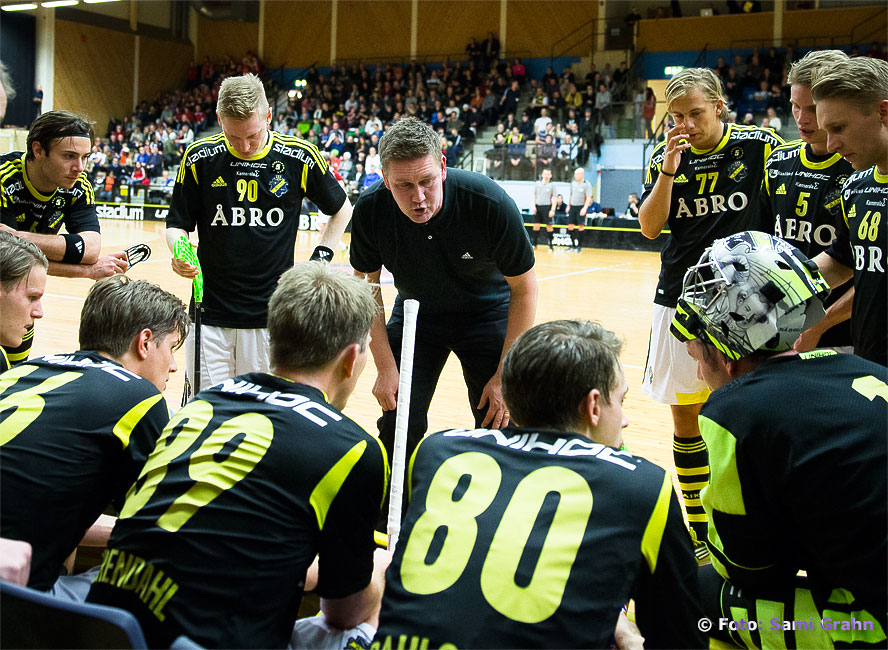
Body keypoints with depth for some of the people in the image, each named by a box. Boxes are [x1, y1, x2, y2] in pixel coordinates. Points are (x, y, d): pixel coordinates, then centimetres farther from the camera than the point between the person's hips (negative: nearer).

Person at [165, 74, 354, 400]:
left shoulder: (300, 157, -4)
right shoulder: (199, 157, -2)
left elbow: (341, 209, 12)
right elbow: (178, 224, 7)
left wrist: (319, 261, 2)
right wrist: (179, 252, -15)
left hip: (271, 314, -1)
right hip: (210, 314, 1)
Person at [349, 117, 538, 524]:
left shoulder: (491, 204, -32)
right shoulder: (370, 211, -24)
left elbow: (524, 288, -18)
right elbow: (367, 287, -7)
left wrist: (505, 375, -18)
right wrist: (385, 366, -12)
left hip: (488, 314, -2)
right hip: (416, 315, 2)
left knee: (500, 430, -7)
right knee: (397, 428, -1)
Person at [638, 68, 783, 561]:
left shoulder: (759, 145, -4)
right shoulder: (666, 158, 3)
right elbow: (649, 228, -3)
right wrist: (669, 170, -14)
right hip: (681, 298, 3)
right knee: (685, 415, 8)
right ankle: (697, 529, 22)